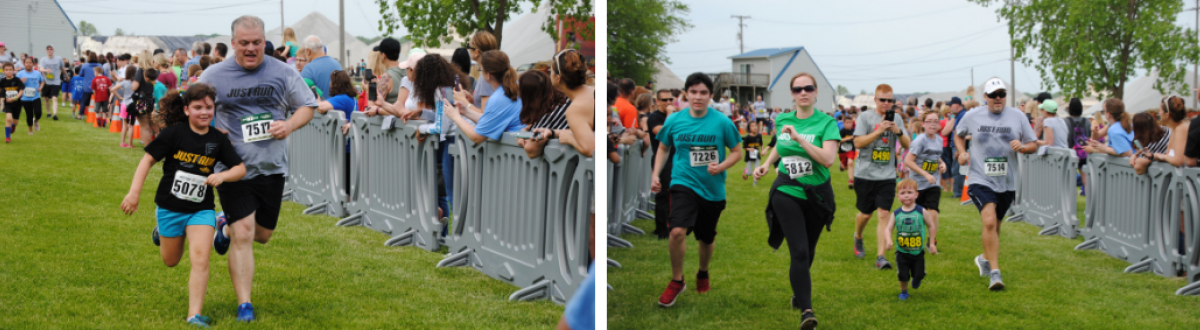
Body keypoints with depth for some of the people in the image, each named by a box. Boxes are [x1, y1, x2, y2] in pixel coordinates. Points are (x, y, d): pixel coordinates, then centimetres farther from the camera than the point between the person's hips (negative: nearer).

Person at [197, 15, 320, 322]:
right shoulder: (214, 75, -2)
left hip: (272, 167, 3)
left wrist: (290, 124, -14)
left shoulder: (283, 73, 0)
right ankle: (244, 304, -2)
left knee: (262, 235, 15)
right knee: (243, 236, -10)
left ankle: (226, 226, 48)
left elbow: (307, 106, 7)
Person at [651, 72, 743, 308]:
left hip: (713, 189, 1)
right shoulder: (674, 121, -4)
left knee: (706, 238, 16)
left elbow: (737, 151, 0)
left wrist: (722, 166, -19)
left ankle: (703, 273, 48)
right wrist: (656, 174, 2)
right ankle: (676, 281, -2)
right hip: (684, 183, -1)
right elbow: (663, 148, 13)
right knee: (677, 231, -23)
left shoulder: (722, 122, -9)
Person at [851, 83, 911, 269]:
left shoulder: (896, 118, 7)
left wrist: (899, 132, -13)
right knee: (865, 213, 10)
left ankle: (880, 257, -9)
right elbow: (858, 143, -11)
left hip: (887, 176, 2)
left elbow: (907, 145, 7)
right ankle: (858, 237, 42)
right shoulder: (865, 117, -2)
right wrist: (879, 131, -20)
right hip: (865, 174, -2)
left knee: (884, 214, -8)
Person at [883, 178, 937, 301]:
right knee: (903, 275, 3)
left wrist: (932, 243, 4)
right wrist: (889, 240, -23)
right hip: (902, 252, 0)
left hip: (918, 251, 0)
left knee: (918, 274, 4)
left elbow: (931, 226, 3)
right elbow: (888, 229, -4)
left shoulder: (921, 212, -8)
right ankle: (903, 291, 31)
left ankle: (916, 279, 41)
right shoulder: (896, 214, -5)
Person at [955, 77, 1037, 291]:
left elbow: (1033, 145, 6)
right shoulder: (973, 116, 1)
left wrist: (1022, 147, -17)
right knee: (989, 222, -21)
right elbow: (958, 134, 19)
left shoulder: (1018, 116, 1)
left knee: (995, 226, 16)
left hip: (1007, 183, 3)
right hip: (981, 179, -3)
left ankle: (985, 258, 44)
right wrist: (962, 152, 1)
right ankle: (994, 273, -18)